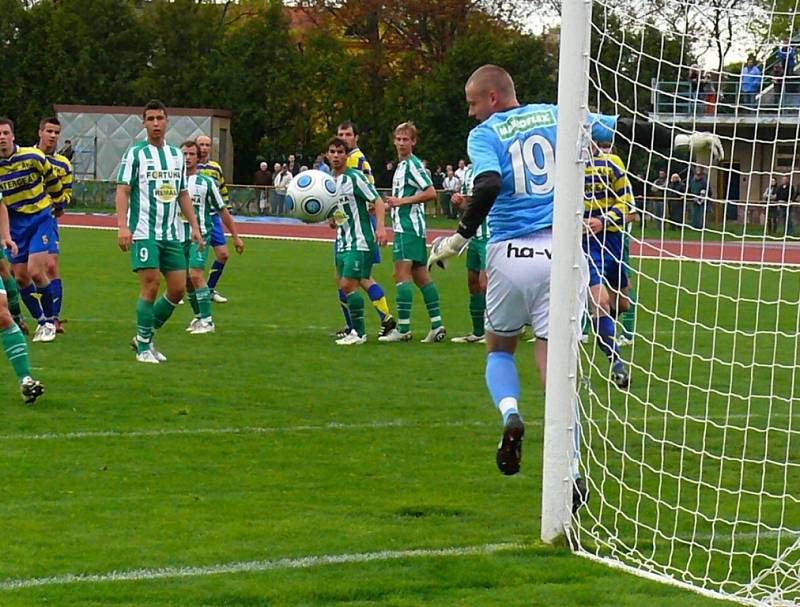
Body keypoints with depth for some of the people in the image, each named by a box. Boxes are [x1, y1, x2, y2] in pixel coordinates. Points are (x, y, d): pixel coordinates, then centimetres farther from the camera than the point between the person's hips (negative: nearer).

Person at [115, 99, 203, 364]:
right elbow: (122, 191, -8)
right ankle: (143, 347, 0)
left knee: (178, 288, 2)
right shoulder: (135, 153, -2)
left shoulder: (176, 154, 14)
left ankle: (145, 337, 18)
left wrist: (194, 226, 13)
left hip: (172, 233, 6)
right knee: (150, 286, -11)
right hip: (144, 232, -6)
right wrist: (123, 226, -19)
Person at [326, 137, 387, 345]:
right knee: (344, 287, 7)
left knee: (349, 285, -13)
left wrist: (380, 226, -26)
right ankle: (356, 331, 15)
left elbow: (377, 201, -14)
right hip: (343, 241, 8)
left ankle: (359, 333, -7)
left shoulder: (354, 177, -11)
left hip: (360, 242, -8)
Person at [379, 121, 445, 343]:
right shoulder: (401, 165, 19)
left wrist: (402, 201, -16)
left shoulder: (413, 164, -11)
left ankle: (403, 328, -14)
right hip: (405, 225, 10)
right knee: (420, 275, 10)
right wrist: (388, 205, 21)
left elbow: (431, 193, -18)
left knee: (402, 273, -11)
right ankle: (436, 324, 11)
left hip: (409, 226, -10)